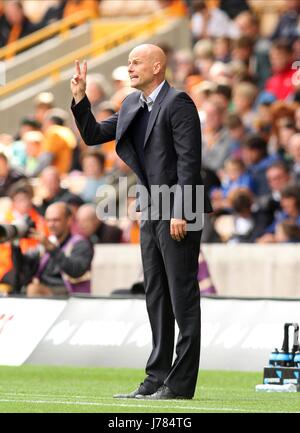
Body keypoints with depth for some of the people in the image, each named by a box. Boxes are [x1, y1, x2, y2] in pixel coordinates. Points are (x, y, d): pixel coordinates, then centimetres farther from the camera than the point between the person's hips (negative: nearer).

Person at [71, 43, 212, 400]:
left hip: (179, 210, -9)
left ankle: (181, 383, -6)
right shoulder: (133, 106, 13)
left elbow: (189, 160, -17)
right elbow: (93, 135, 17)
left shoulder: (178, 103, -12)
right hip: (152, 210, 9)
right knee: (156, 296, 9)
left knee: (182, 296, -6)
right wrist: (79, 99, 3)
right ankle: (157, 379, 13)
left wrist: (180, 212, -21)